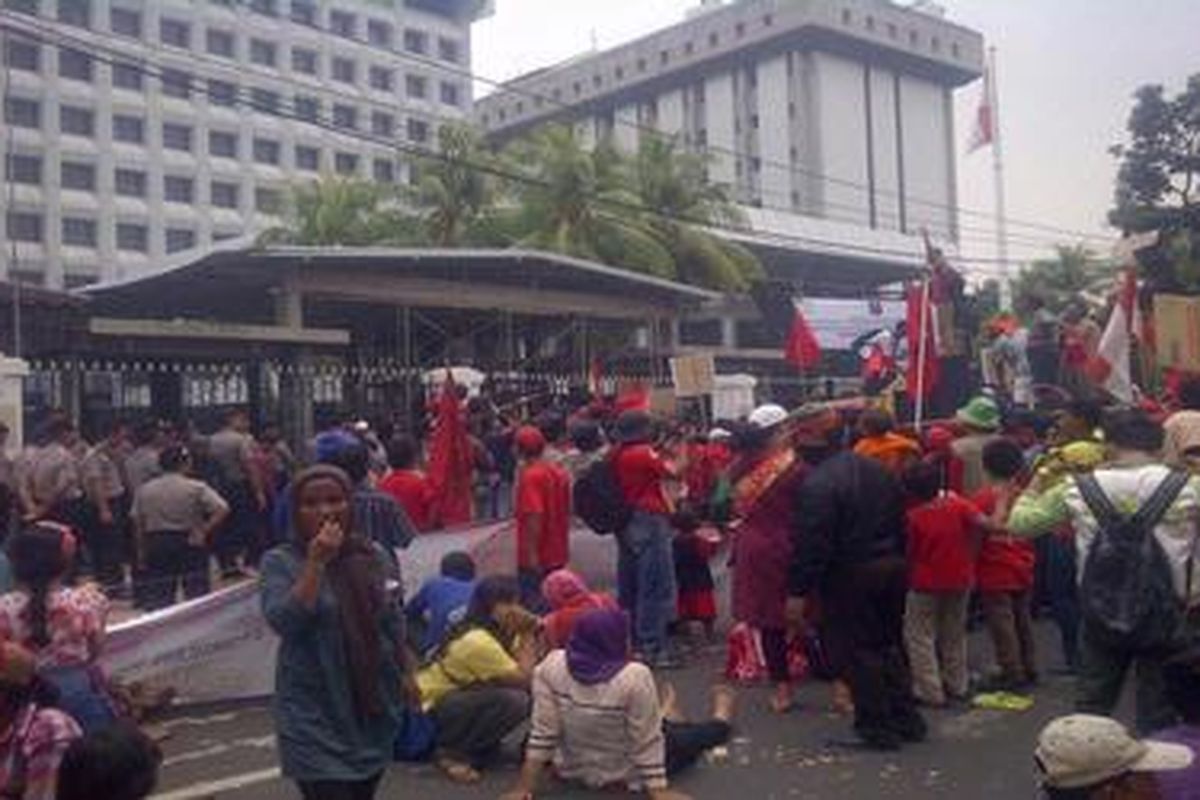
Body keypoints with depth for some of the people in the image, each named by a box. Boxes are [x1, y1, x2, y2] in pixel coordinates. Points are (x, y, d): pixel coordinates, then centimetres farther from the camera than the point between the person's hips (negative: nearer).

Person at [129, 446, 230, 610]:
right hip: (190, 542, -3)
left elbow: (138, 525, 5)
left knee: (156, 598, 7)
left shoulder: (144, 491, 2)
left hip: (156, 543, 3)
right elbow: (222, 510, -19)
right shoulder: (196, 488, -9)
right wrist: (204, 531, -11)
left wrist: (141, 554, 12)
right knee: (197, 590, 6)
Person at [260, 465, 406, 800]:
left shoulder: (373, 556, 3)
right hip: (314, 715, -4)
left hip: (373, 709, 4)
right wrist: (316, 562, -24)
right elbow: (282, 621, -22)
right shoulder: (281, 561, -7)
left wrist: (405, 679, 15)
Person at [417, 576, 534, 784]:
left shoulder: (502, 632, 1)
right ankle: (453, 753, -14)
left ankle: (482, 744, 8)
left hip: (461, 695, 9)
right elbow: (523, 679, -28)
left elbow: (534, 669, -5)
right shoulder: (477, 641, -27)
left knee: (530, 696, -8)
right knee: (515, 700, -28)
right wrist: (527, 636, -21)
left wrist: (530, 634, -15)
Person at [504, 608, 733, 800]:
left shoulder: (551, 665, -20)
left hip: (572, 770, 3)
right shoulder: (635, 678, -32)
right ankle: (721, 720, 53)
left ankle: (665, 718, 58)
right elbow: (646, 744, -25)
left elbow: (542, 734, -15)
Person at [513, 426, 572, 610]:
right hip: (558, 555, 8)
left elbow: (535, 516, -25)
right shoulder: (560, 472, 8)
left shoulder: (530, 475, -17)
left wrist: (532, 555, -23)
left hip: (536, 558, -8)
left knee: (533, 604, -2)